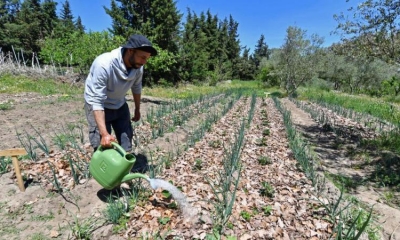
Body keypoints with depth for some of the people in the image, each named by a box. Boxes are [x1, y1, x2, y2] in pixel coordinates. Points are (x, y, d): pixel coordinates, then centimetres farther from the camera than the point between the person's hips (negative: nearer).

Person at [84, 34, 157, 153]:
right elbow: (97, 101, -34)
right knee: (102, 146, -8)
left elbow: (136, 88, 4)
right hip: (97, 105, -5)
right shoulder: (103, 64, -34)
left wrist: (137, 109, 15)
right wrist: (104, 133, -38)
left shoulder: (138, 66, -17)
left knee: (126, 141, 11)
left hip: (120, 105, 6)